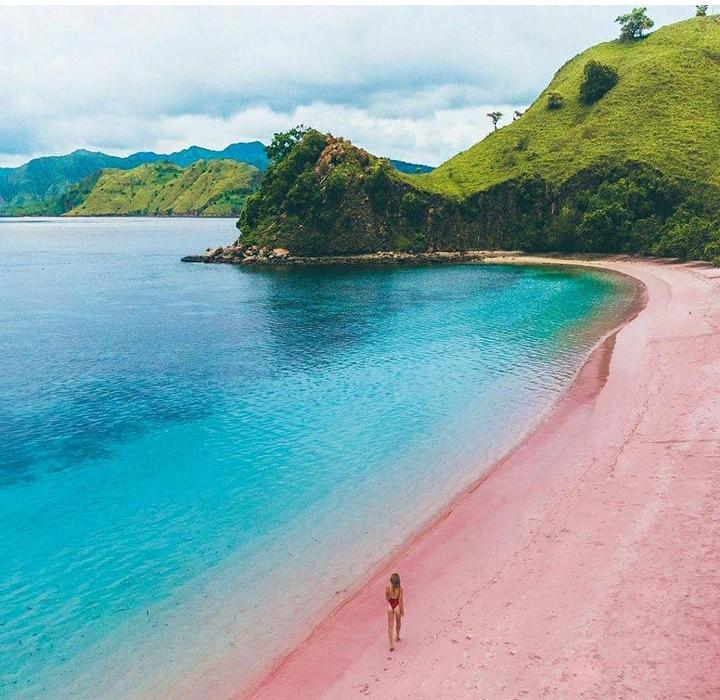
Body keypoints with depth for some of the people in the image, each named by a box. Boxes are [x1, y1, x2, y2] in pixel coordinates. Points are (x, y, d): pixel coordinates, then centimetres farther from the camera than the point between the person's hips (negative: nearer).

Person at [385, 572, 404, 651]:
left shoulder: (387, 587, -15)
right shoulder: (400, 588, -21)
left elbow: (387, 597, -1)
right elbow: (400, 600, -16)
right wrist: (402, 610, -3)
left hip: (390, 605, 1)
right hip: (397, 605, -1)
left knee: (390, 625, 8)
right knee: (398, 622, 27)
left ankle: (391, 644, 4)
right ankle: (397, 637, 49)